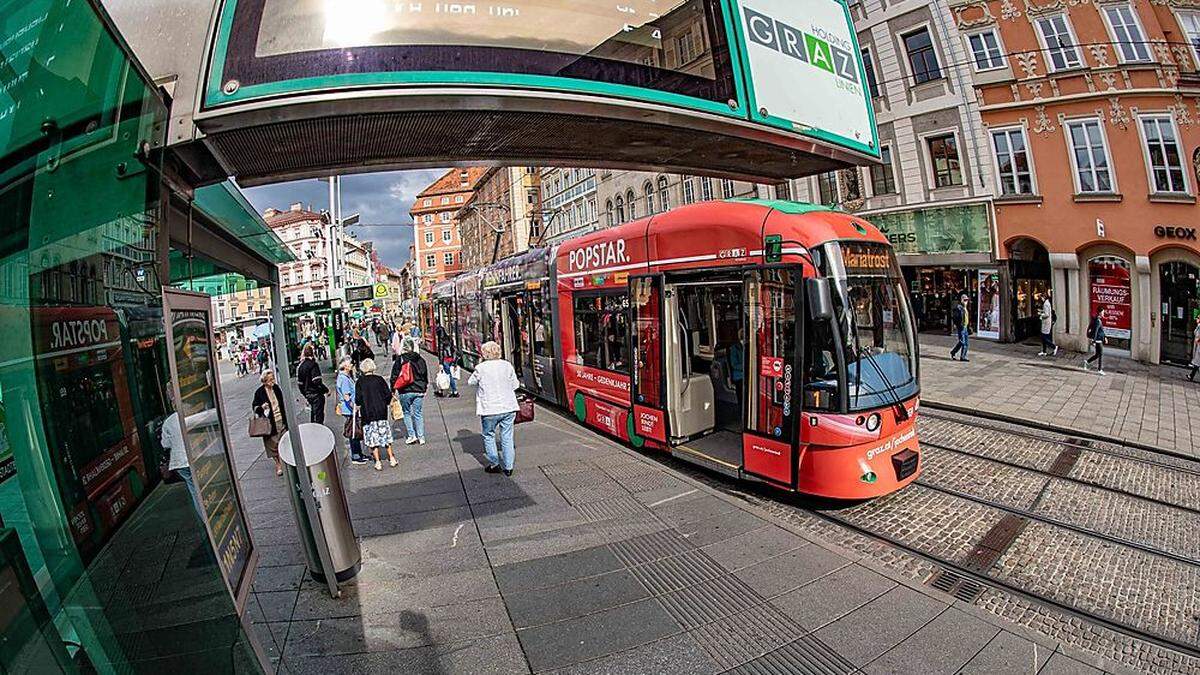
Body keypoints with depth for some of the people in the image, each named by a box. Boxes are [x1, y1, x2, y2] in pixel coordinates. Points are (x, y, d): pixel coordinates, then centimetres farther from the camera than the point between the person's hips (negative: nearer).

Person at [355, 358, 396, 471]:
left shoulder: (360, 382, -6)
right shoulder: (379, 379, -3)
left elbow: (358, 398, -9)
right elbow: (388, 394, -4)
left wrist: (358, 405, 12)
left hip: (368, 413, -1)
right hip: (381, 412, 2)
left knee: (373, 437, 6)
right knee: (385, 434, 14)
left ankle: (378, 462, 6)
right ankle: (391, 458, 19)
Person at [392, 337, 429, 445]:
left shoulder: (399, 359, -7)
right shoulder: (420, 359, 4)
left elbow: (394, 376, -4)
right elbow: (425, 375, 12)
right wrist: (424, 387, 23)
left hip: (405, 391, -3)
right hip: (419, 390, 3)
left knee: (407, 413, 13)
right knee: (418, 414, 8)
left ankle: (412, 435, 8)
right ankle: (421, 437, 8)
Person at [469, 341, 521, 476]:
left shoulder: (481, 368, -9)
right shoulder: (507, 365, -1)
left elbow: (471, 382, 7)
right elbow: (515, 385, 6)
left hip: (489, 409, -2)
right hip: (508, 407, 3)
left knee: (489, 436, 17)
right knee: (507, 437, 10)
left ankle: (495, 464, 18)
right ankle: (508, 467, 15)